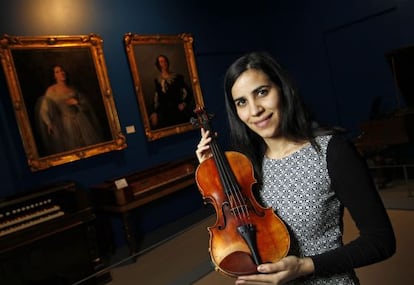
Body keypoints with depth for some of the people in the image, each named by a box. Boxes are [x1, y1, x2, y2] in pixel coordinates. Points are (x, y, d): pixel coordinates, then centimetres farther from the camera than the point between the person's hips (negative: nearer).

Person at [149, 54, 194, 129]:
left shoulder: (177, 77, 4)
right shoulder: (157, 80, 10)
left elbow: (188, 92, 4)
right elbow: (156, 98, 10)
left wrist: (184, 103, -9)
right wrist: (154, 112, 2)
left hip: (178, 111, -1)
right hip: (165, 112, 1)